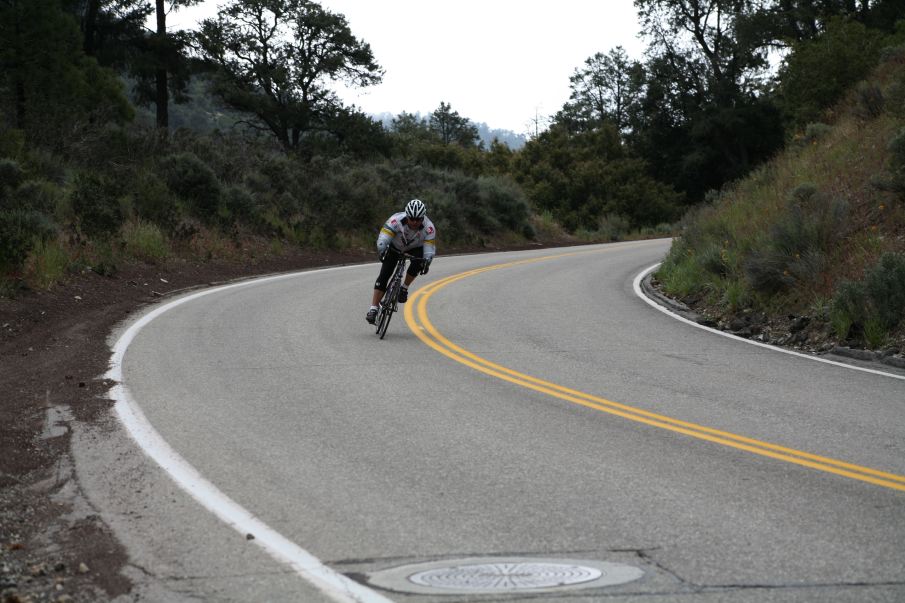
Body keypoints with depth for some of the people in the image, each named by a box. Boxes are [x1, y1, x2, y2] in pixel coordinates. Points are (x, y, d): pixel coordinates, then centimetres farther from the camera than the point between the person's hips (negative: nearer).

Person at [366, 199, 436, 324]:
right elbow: (383, 238, -40)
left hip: (415, 248, 1)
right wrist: (381, 251, -58)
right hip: (395, 247, -1)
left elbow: (430, 248, -32)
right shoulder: (396, 220, -34)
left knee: (418, 262, -33)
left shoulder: (428, 228, -30)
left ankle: (404, 288, -9)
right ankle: (373, 309, -10)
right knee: (383, 276, -12)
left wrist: (427, 262, -51)